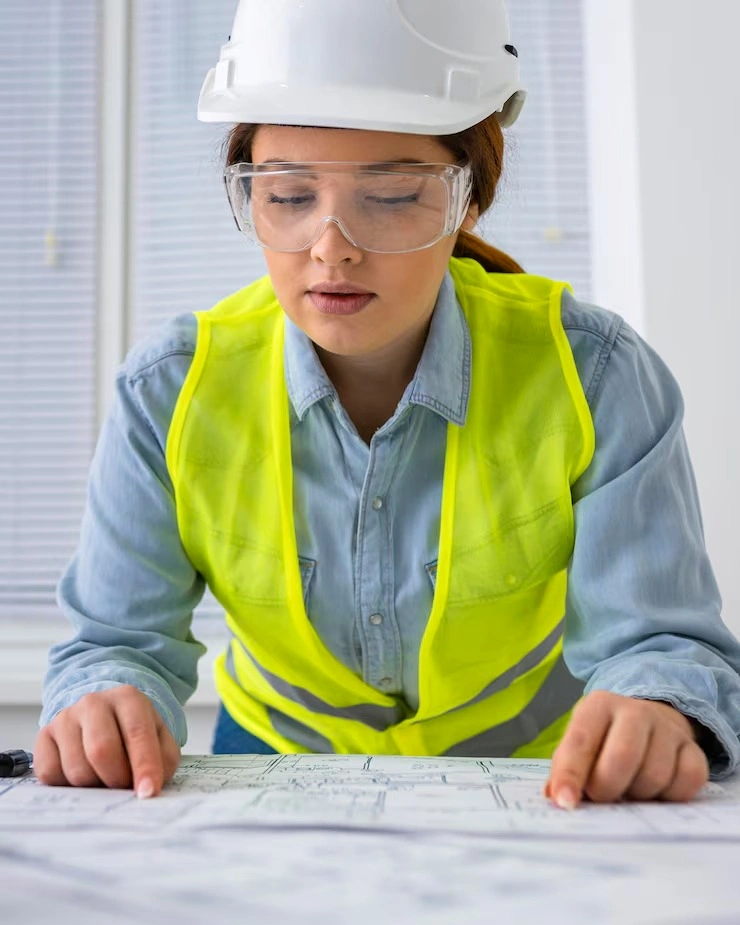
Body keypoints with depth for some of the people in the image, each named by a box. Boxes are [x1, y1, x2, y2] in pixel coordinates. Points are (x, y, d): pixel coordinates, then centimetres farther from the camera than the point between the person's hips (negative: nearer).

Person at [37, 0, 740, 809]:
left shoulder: (592, 377, -19)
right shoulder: (169, 393, -16)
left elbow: (659, 636, -20)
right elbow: (120, 640, -11)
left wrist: (656, 715, -43)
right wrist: (104, 709, -35)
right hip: (278, 751, 1)